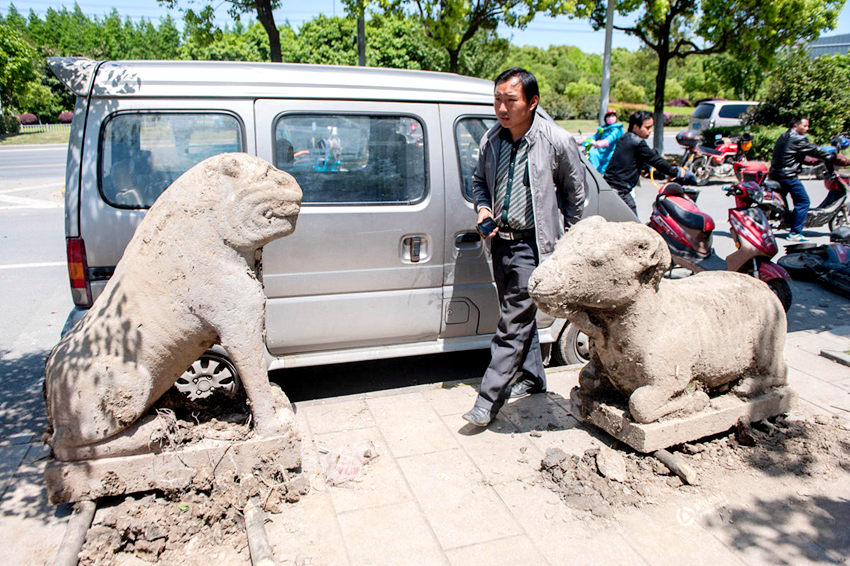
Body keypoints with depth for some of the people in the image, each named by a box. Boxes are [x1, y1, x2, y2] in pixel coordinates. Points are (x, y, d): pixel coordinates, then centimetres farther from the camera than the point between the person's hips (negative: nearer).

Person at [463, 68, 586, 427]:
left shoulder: (557, 142, -11)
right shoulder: (491, 140, 2)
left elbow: (575, 191, 2)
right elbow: (479, 180, 19)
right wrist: (483, 208, -1)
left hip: (533, 243, -6)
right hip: (500, 240, 6)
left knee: (512, 324, -6)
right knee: (520, 315, 19)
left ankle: (488, 401, 2)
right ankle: (532, 377, 38)